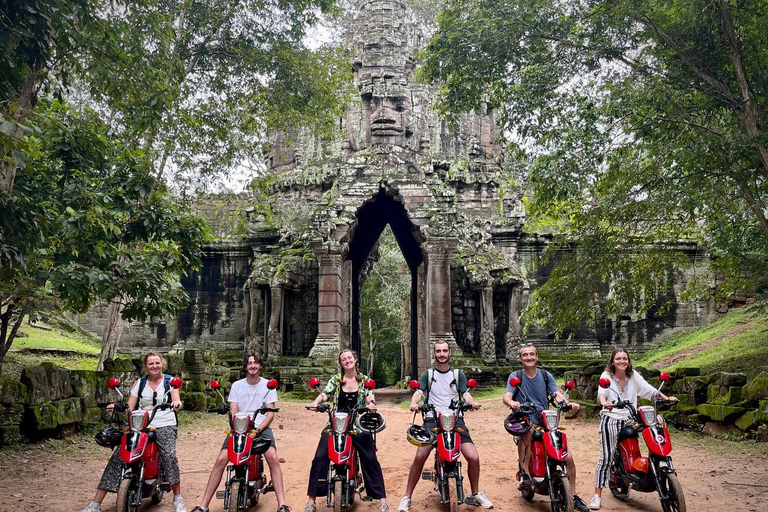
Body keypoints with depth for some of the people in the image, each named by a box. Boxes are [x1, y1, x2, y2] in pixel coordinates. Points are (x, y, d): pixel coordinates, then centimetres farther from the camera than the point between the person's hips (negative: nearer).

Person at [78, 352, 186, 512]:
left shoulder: (170, 380, 5)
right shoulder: (140, 383, 12)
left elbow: (176, 401, -8)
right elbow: (129, 407, 7)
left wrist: (176, 403, -32)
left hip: (165, 426, -3)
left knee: (169, 454, -30)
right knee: (117, 457, -13)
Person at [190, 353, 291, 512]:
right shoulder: (237, 385, 13)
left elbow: (271, 414, 1)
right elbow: (233, 413, 6)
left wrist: (257, 430, -15)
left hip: (261, 427, -2)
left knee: (273, 457, -27)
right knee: (221, 460, -18)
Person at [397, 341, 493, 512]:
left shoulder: (458, 374, 14)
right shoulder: (427, 374, 11)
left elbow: (465, 394, 5)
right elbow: (419, 392, -3)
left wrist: (472, 402, -19)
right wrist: (414, 403, -25)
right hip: (432, 420, -1)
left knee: (473, 457, -13)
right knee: (419, 457, -20)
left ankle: (475, 495, 12)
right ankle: (406, 498, -6)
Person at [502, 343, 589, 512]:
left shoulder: (546, 375, 9)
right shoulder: (515, 376, 1)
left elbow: (557, 394, -3)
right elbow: (506, 397, -13)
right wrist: (511, 402, -37)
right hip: (524, 420, -3)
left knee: (568, 457, -3)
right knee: (528, 431, -39)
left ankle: (574, 497, 17)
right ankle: (524, 473, -27)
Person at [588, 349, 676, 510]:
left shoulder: (633, 376, 8)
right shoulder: (606, 375, -4)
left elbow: (648, 389, 1)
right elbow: (601, 392, -21)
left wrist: (666, 398, -13)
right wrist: (604, 402, -42)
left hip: (629, 421, 4)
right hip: (610, 420, -4)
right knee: (606, 457, -9)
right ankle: (597, 495, -4)